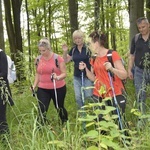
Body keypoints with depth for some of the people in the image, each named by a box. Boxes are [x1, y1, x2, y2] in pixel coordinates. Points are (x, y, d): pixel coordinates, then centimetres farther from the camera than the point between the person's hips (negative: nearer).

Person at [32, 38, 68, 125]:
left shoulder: (58, 58, -13)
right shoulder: (38, 60, 1)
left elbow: (64, 73, -12)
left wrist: (58, 77, -32)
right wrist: (34, 86, 5)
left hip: (58, 88, -2)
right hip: (43, 89, 3)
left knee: (59, 108, 16)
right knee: (42, 110, -7)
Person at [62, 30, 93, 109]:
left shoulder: (88, 48, -7)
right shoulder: (73, 50, 8)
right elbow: (66, 60, 13)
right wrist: (65, 51, 0)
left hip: (87, 76, -5)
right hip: (77, 77, 5)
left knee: (88, 96, -5)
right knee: (78, 97, 5)